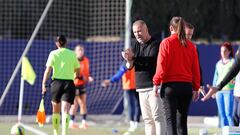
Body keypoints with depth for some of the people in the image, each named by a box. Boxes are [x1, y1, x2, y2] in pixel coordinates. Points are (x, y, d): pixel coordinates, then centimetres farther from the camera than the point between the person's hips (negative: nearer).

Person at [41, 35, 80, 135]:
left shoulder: (53, 54, 0)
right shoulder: (72, 54, 5)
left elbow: (48, 70, -8)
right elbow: (77, 71, 11)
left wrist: (44, 84, -7)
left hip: (56, 82, 0)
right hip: (69, 83, 0)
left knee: (56, 111, 16)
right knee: (65, 111, -8)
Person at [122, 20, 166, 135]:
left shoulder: (156, 44, -6)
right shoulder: (135, 45, 15)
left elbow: (152, 60, -21)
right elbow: (128, 67, 7)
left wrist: (134, 57, -27)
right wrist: (129, 61, -17)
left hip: (154, 87, -7)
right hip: (141, 88, 7)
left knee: (158, 117, -12)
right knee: (147, 119, 8)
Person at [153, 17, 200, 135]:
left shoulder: (166, 42, -5)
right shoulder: (190, 45, 6)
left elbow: (161, 65, -9)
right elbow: (196, 68, 8)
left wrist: (156, 83, -2)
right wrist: (196, 88, 15)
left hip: (170, 85, -4)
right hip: (187, 86, 4)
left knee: (170, 120, -6)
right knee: (182, 121, 11)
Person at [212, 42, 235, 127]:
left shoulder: (233, 62, 0)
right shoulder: (218, 63, 17)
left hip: (229, 90, -6)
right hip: (219, 91, 6)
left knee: (229, 113, -12)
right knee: (221, 114, 5)